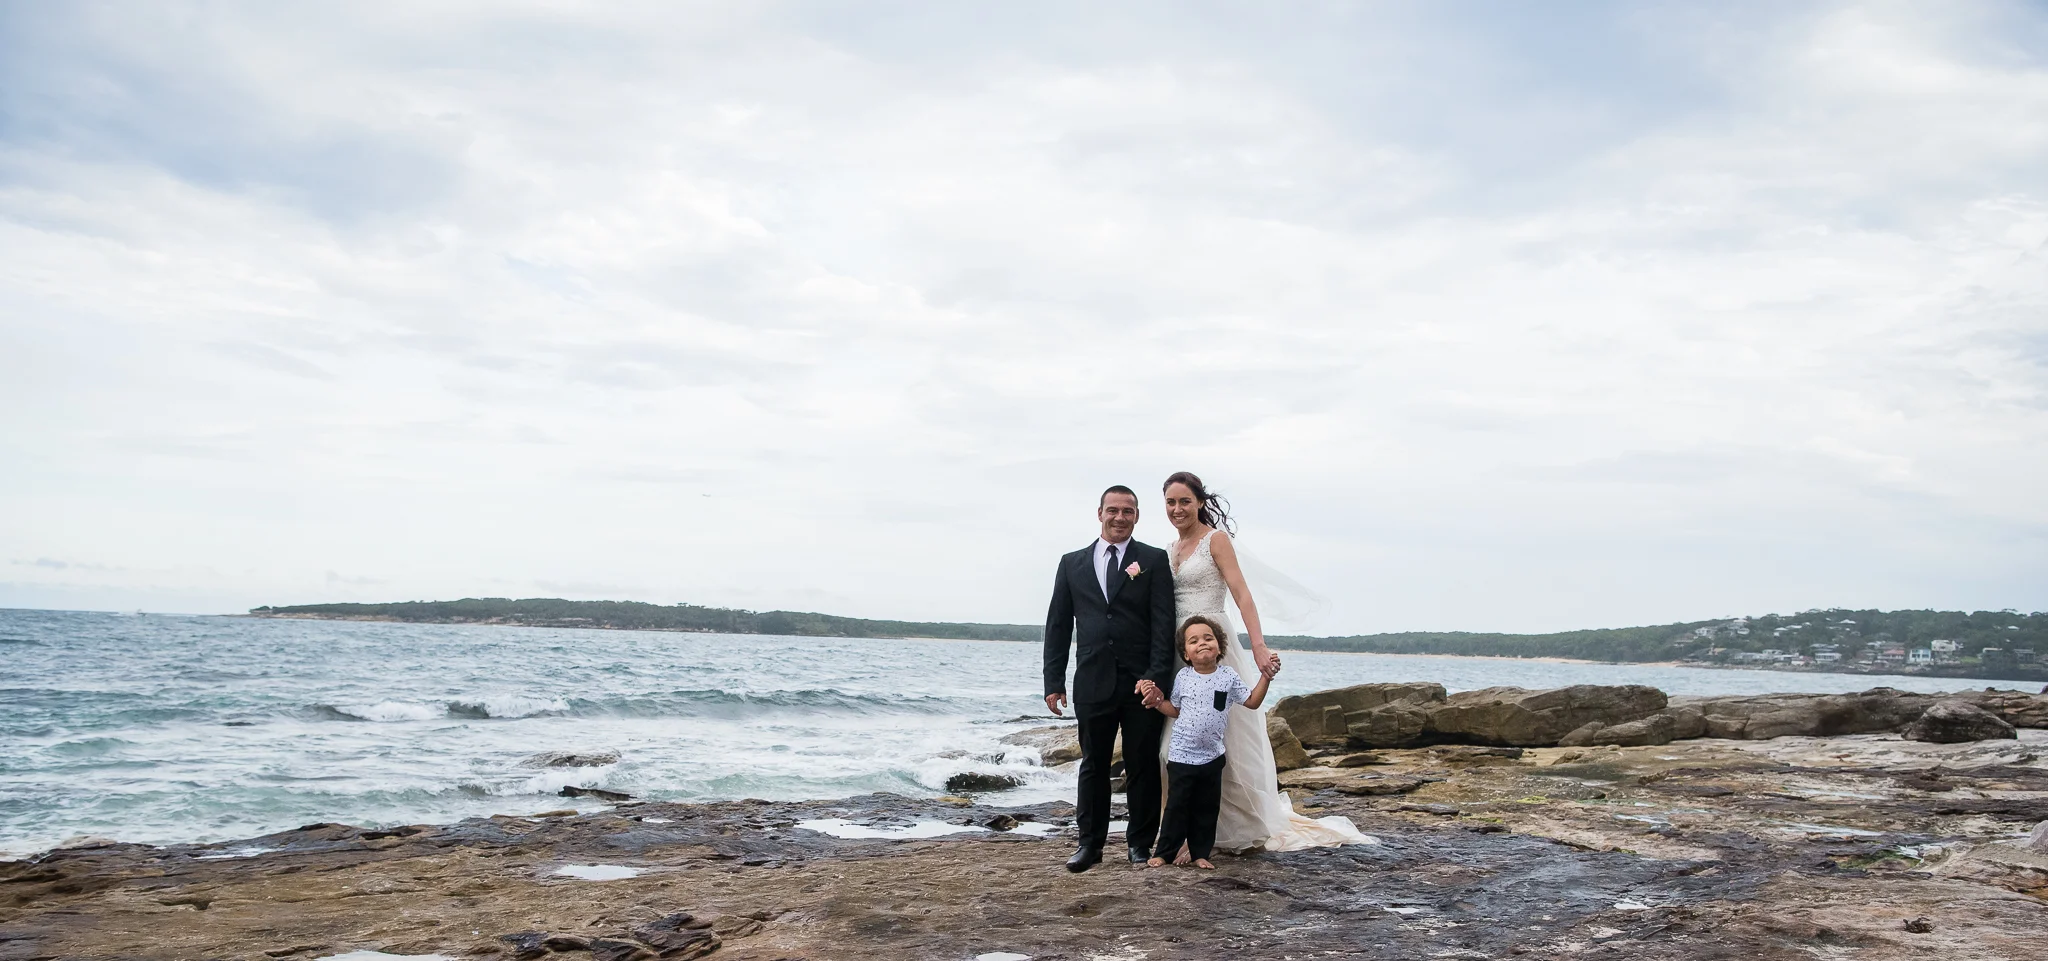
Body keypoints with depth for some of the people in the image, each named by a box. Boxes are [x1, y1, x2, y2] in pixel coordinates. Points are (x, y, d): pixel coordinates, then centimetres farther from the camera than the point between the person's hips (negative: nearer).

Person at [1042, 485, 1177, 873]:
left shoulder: (1154, 561, 3)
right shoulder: (1072, 563, 10)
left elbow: (1164, 624, -4)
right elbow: (1058, 625, 10)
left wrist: (1156, 677, -14)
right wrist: (1054, 681, 3)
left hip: (1143, 683, -2)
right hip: (1093, 681, 2)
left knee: (1143, 766, 6)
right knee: (1093, 765, 8)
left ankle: (1140, 842, 17)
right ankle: (1090, 843, 16)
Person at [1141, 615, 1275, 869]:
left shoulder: (1228, 677, -2)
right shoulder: (1183, 677, -2)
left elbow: (1252, 702, 4)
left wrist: (1265, 678, -4)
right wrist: (1158, 702, -7)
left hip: (1212, 756, 1)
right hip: (1181, 755, -1)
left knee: (1207, 808, 9)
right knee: (1177, 806, 2)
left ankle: (1200, 853, 20)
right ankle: (1165, 851, 12)